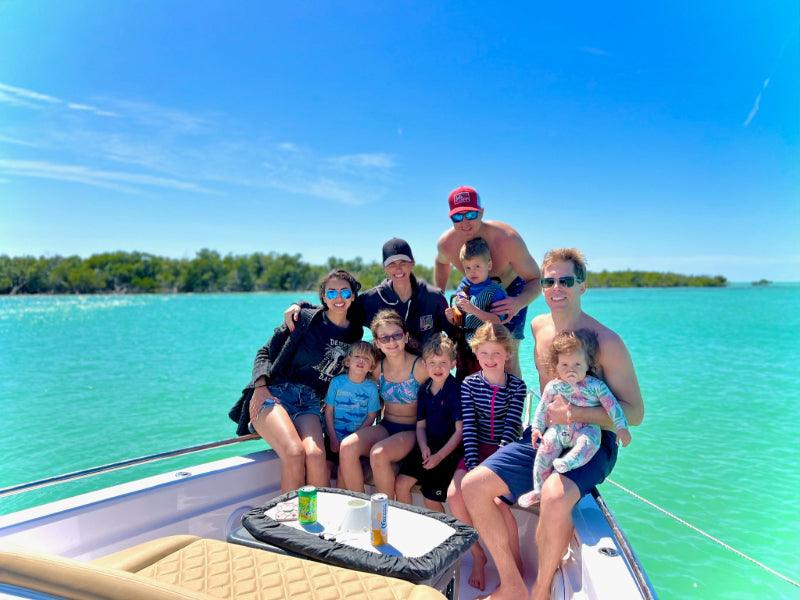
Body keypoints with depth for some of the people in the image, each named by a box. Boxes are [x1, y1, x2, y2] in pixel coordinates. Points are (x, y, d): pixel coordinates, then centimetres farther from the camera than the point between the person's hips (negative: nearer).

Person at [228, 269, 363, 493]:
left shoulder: (355, 334, 12)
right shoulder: (305, 318, 3)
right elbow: (265, 352, 5)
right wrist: (260, 386, -11)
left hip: (309, 402, 2)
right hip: (275, 392, -2)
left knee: (316, 454, -29)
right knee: (294, 453, -29)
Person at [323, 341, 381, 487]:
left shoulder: (371, 388, -3)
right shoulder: (337, 382, -1)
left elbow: (371, 417, -1)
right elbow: (329, 412, 0)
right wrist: (333, 439, -6)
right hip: (334, 437, 1)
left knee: (343, 469, -16)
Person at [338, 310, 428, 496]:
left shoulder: (420, 367, -12)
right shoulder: (378, 368, 3)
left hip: (411, 431, -5)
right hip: (384, 427, 5)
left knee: (378, 453, -33)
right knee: (347, 447, -22)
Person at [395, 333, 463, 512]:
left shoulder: (457, 390, -14)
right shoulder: (424, 390, 5)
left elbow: (460, 430, -15)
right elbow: (420, 425, 10)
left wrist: (439, 456, -18)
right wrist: (424, 447, -9)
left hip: (449, 449, -6)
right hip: (428, 446, 6)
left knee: (431, 499, -7)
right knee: (400, 484, -2)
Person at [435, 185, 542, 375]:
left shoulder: (507, 239, -35)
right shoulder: (446, 243, -22)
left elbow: (535, 279, -27)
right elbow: (441, 263, 6)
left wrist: (519, 303, -49)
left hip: (510, 292, -4)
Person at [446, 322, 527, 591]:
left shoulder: (517, 386, -4)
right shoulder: (469, 384, 1)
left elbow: (511, 428, -11)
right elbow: (469, 427, -4)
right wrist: (473, 466, -15)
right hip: (477, 450, 3)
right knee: (454, 494, -20)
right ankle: (477, 554, 5)